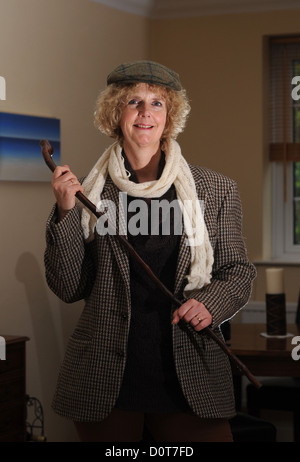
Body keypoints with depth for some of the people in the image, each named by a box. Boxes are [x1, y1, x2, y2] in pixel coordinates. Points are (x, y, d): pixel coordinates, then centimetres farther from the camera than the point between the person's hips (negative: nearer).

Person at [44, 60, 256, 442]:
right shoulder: (89, 192, 3)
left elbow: (238, 270, 11)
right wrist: (65, 215, -9)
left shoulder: (216, 191, 4)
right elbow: (69, 288, 2)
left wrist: (212, 303, -9)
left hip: (192, 380, 0)